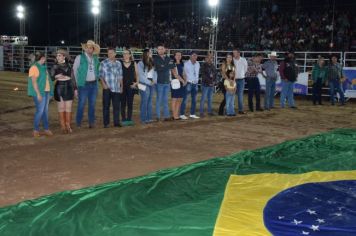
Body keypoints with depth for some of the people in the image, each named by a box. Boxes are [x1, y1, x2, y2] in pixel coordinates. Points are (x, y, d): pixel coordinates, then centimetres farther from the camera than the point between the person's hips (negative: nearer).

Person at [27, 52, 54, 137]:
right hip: (39, 92, -8)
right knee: (40, 111, -9)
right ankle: (36, 130, 0)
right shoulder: (34, 67, -10)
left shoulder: (43, 67, 15)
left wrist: (49, 92, 13)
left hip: (46, 91, 8)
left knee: (45, 111, 9)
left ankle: (46, 129, 12)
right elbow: (34, 82, -15)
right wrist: (38, 93, -20)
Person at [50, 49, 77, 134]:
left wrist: (75, 89, 9)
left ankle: (68, 126, 8)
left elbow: (72, 78, 9)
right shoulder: (55, 67, 1)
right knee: (61, 107, 3)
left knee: (68, 107, 0)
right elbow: (51, 78, -2)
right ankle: (63, 126, 8)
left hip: (69, 87, 1)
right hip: (59, 87, -1)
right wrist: (56, 76, -22)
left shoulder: (69, 66, 5)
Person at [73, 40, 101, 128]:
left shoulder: (96, 58, 11)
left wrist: (97, 77, 9)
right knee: (81, 104, -4)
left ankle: (92, 122, 17)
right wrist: (78, 82, -1)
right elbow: (75, 70, 0)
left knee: (92, 104, 9)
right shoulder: (80, 58, -3)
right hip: (83, 84, -4)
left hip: (94, 84, 4)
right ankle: (79, 122, 6)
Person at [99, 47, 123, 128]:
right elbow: (101, 75, -1)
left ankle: (116, 122, 13)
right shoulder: (103, 63, 0)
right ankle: (106, 123, 8)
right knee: (106, 106, 1)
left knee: (116, 106, 5)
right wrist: (103, 84, -13)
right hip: (107, 88, -3)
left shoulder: (118, 63, 12)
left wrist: (121, 86, 13)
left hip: (117, 88, 3)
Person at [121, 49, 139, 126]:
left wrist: (136, 82, -2)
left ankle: (129, 119, 11)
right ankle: (124, 119, 6)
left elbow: (137, 74, 9)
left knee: (130, 103, 4)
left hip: (131, 86, 1)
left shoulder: (133, 63, 6)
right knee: (123, 103, 1)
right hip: (122, 86, -1)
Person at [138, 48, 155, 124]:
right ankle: (143, 119, 1)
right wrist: (149, 82, -10)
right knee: (144, 102, -5)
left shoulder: (152, 63, 12)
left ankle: (149, 118, 14)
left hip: (151, 84, 6)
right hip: (144, 84, -6)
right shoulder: (140, 64, -5)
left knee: (150, 101, 8)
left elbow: (154, 72, 12)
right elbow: (141, 76, -8)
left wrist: (153, 81, -4)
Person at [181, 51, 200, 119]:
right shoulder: (186, 63, -8)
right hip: (188, 83, -6)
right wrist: (185, 81, -9)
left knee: (194, 99, 9)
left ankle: (192, 114, 17)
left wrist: (197, 80, 11)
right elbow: (183, 73, -8)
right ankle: (182, 114, -2)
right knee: (185, 99, -6)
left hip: (195, 83, 7)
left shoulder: (198, 64, 10)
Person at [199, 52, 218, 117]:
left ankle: (210, 111, 18)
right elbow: (203, 75, -12)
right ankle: (201, 112, -2)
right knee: (203, 98, -5)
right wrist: (209, 81, -15)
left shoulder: (213, 65, 13)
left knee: (210, 98, 11)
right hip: (205, 84, -6)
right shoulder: (204, 65, -5)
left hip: (212, 84, 6)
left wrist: (214, 81, 0)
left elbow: (215, 74, 14)